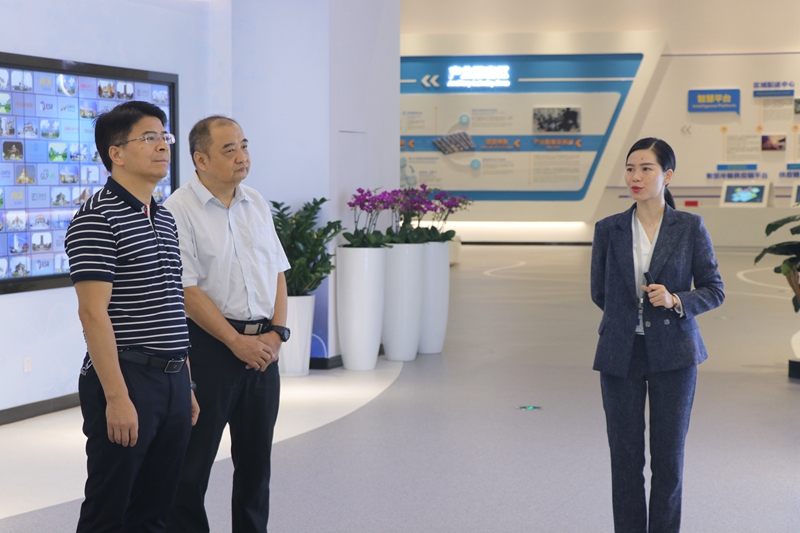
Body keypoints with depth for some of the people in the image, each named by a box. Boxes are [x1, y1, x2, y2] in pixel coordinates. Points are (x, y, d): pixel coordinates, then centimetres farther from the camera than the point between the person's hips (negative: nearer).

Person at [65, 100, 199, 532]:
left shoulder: (165, 219, 16)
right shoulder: (97, 218, -11)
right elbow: (93, 311, -17)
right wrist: (117, 396, -21)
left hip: (173, 380, 8)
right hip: (126, 381, -8)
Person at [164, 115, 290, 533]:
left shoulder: (256, 204, 11)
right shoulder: (179, 210, -10)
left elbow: (277, 273, 14)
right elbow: (186, 291, -14)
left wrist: (276, 333, 0)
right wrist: (237, 341, -13)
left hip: (263, 346, 6)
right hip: (211, 345, -6)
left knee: (256, 455, 13)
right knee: (194, 458, 0)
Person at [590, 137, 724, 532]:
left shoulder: (690, 227, -2)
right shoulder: (608, 230, 2)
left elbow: (714, 289, 0)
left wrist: (676, 301, -15)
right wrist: (631, 314, 10)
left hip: (673, 354, -1)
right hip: (621, 355, 1)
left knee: (669, 456, 5)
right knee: (625, 456, 5)